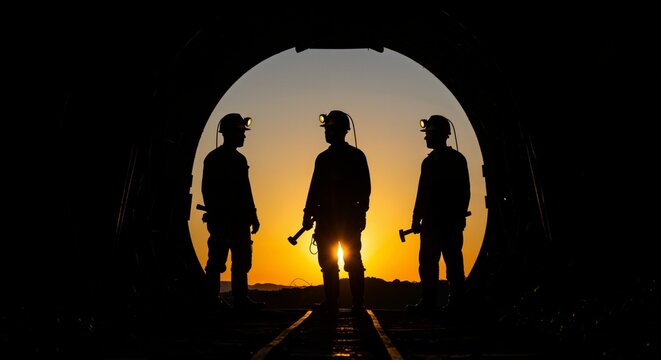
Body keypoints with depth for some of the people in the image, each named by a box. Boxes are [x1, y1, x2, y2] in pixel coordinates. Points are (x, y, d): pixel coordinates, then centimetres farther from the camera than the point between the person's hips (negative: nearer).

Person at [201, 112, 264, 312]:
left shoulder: (239, 159, 17)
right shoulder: (214, 158, -1)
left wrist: (252, 216, 12)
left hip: (239, 220, 7)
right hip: (221, 220, -7)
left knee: (242, 261, 6)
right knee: (217, 261, -2)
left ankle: (241, 299, 9)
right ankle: (213, 300, 3)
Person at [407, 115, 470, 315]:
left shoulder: (456, 159, 1)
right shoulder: (428, 161, 17)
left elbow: (464, 191, -4)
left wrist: (459, 217, -13)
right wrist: (417, 219, 10)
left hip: (450, 222, -6)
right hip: (431, 222, 6)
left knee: (453, 262, -3)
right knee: (427, 263, 4)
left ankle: (455, 302, 2)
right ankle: (428, 302, 9)